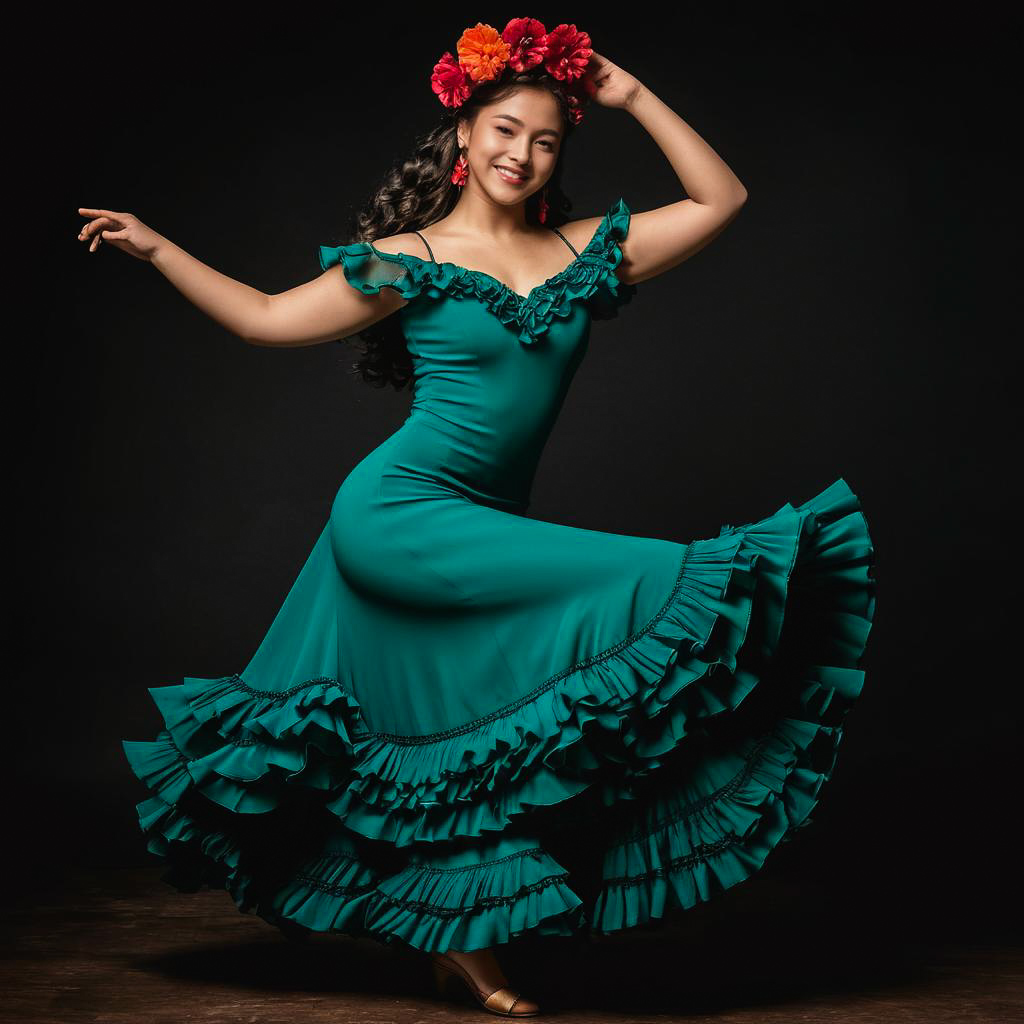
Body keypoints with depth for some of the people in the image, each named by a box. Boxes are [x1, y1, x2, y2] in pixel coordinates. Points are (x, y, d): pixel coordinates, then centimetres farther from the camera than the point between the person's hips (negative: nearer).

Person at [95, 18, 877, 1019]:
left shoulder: (586, 252, 11)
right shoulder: (408, 259, 0)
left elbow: (720, 199, 14)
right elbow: (268, 318, 7)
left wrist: (635, 99, 10)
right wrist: (158, 248, 5)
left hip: (485, 529, 5)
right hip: (397, 517, -5)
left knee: (463, 745, 10)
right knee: (641, 593, -18)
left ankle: (462, 943, 24)